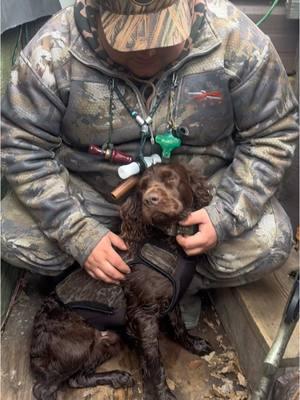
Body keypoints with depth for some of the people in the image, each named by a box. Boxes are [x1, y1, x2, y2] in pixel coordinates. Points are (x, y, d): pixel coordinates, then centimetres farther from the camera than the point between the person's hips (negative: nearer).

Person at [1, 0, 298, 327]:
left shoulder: (236, 39, -20)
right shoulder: (54, 51, -22)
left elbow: (272, 134, -12)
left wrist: (226, 216, -23)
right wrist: (79, 235, -24)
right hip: (89, 189, 0)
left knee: (266, 246, -22)